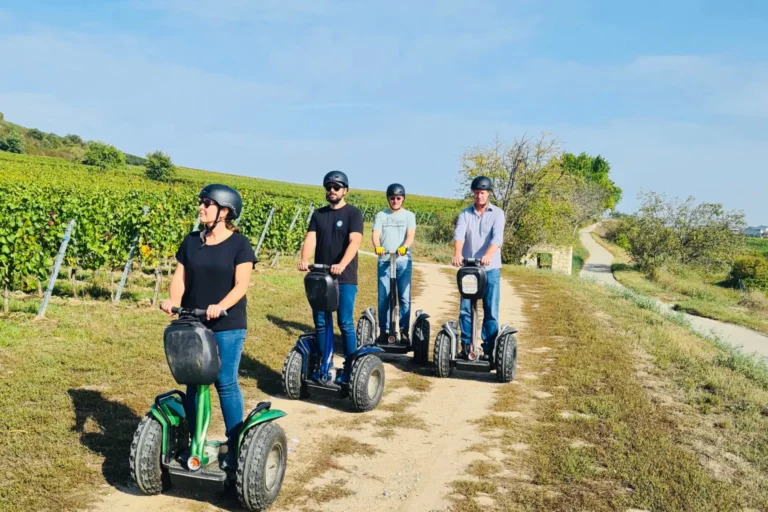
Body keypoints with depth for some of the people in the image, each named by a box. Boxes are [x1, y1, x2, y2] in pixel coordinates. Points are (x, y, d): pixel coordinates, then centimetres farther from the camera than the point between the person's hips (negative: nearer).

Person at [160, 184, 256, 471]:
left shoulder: (239, 244, -7)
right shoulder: (191, 241, 7)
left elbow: (241, 285, -14)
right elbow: (180, 277, 4)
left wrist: (221, 306, -32)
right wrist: (174, 300, -17)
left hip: (227, 327, -4)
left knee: (226, 383, -2)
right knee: (193, 383, 10)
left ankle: (235, 446, 11)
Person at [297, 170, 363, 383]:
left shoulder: (353, 214, -2)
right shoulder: (318, 214, 11)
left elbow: (354, 242, -16)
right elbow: (310, 239, -2)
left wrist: (342, 265, -33)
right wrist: (304, 260, -23)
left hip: (345, 278, -4)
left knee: (345, 323, -2)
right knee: (321, 323, 7)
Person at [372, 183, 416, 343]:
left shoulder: (409, 215, 9)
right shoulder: (381, 215, 11)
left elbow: (411, 234, -7)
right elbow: (375, 234, -3)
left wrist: (404, 247, -28)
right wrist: (377, 247, -25)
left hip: (404, 261, -1)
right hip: (384, 260, 1)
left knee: (404, 298, 0)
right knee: (383, 298, 1)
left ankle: (404, 331, 7)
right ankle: (384, 330, 10)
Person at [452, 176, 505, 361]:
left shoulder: (497, 213, 1)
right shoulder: (465, 214, 5)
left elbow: (497, 237, -15)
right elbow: (459, 234, -12)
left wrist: (488, 255, -35)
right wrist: (457, 253, -32)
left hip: (491, 269, -1)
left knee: (491, 311, 1)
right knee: (465, 309, 2)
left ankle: (488, 349, 7)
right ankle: (465, 346, 12)